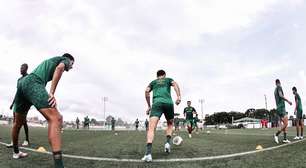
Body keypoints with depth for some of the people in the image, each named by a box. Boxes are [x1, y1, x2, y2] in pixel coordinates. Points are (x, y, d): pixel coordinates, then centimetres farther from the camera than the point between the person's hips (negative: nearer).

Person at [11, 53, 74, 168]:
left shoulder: (49, 61, 39)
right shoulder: (64, 59, 17)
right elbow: (59, 68, -6)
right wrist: (52, 93, -14)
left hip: (22, 82, 10)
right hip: (33, 83, -10)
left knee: (18, 122, 24)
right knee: (55, 118, -22)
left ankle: (16, 152, 44)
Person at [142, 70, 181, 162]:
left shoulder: (153, 82, 28)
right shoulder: (168, 79, 27)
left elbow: (146, 91, 11)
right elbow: (175, 84, 4)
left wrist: (149, 106, 15)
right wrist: (178, 96, -8)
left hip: (157, 103, -1)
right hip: (168, 102, 1)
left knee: (151, 127, -14)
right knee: (170, 124, 25)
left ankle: (148, 152, -34)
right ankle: (168, 142, 1)